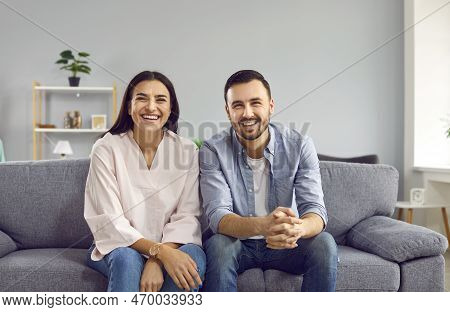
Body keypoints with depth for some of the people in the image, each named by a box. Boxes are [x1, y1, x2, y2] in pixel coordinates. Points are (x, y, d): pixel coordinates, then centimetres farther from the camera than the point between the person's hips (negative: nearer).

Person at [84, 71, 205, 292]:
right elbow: (110, 221, -14)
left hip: (170, 247, 2)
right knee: (127, 259, -34)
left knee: (194, 256, -29)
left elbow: (187, 216, -9)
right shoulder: (106, 149, -8)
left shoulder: (187, 151, -3)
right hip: (118, 247, -1)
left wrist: (156, 262, -25)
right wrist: (160, 252, -27)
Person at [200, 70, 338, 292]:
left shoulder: (299, 146, -10)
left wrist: (298, 228, -44)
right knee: (218, 245, -33)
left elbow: (315, 209, -18)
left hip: (285, 244, 2)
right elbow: (217, 215, -23)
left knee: (324, 244, -26)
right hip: (237, 243, -1)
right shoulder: (213, 150, -14)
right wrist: (262, 226, -45)